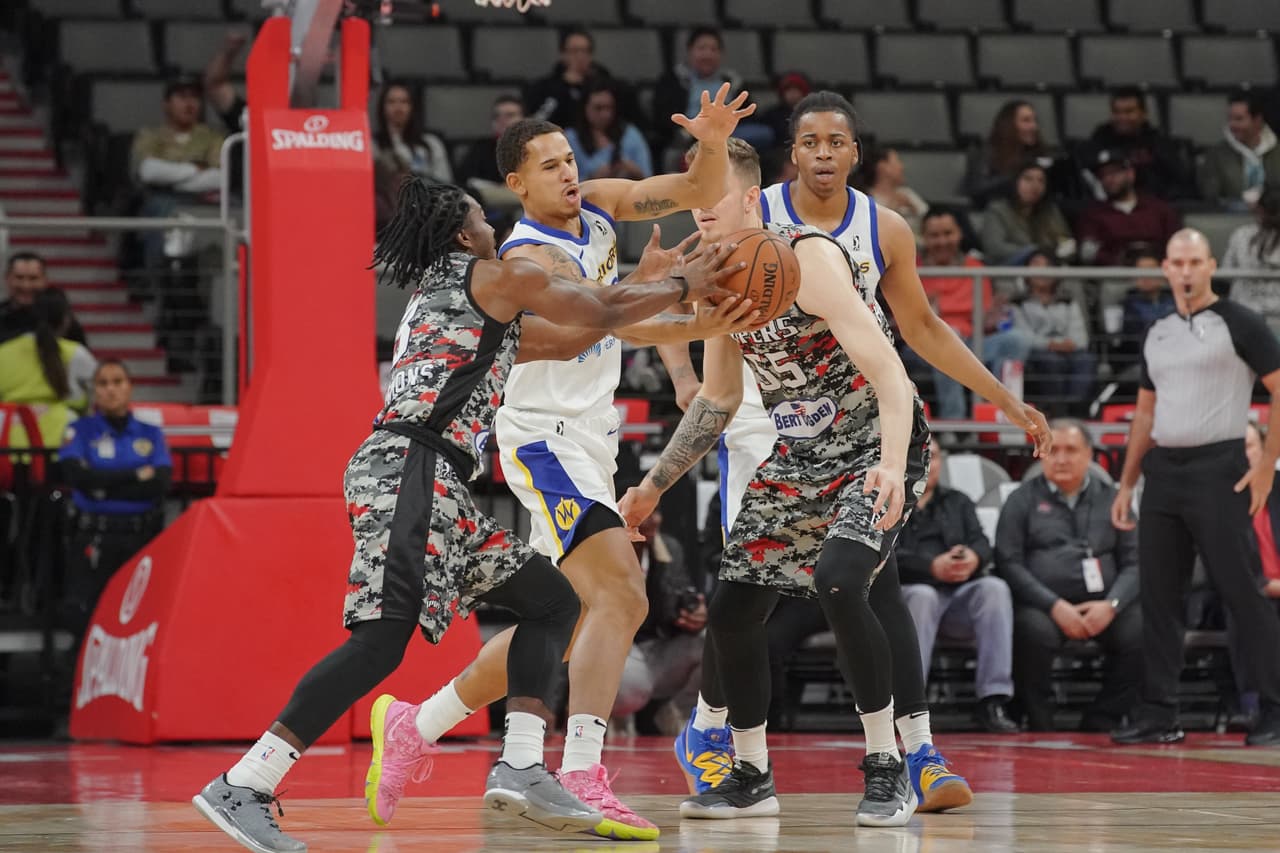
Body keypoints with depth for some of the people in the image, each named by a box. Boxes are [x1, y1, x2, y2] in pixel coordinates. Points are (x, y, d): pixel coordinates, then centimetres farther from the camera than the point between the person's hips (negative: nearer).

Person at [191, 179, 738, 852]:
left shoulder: (437, 293, 31)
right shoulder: (498, 277, 5)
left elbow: (560, 340, 40)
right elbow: (602, 314, 11)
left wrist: (643, 280, 44)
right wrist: (684, 287, 27)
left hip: (432, 489, 10)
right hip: (411, 471, -10)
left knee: (552, 601, 11)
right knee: (383, 637, -21)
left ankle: (520, 769, -2)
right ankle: (243, 786, -27)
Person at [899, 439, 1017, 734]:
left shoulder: (958, 502, 27)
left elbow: (982, 544, 11)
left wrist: (973, 557, -15)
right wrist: (932, 566, -18)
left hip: (960, 593, 3)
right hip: (904, 591, -3)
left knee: (994, 588, -29)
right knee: (922, 595, -38)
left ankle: (993, 700, -36)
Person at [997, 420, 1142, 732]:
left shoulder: (1111, 499, 18)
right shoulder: (1023, 500, 12)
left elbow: (1133, 562, 11)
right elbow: (1009, 563, 2)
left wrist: (1111, 605, -9)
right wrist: (1055, 607, -11)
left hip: (1101, 604, 2)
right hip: (1044, 604, -2)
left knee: (1141, 630, -27)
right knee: (1034, 630, -36)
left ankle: (1099, 724, -13)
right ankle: (1039, 726, -17)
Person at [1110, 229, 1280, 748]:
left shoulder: (1237, 324, -3)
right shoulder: (1157, 335, 16)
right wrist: (1126, 484, 16)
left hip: (1217, 469, -6)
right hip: (1163, 471, 6)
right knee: (1157, 596, 5)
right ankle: (1158, 714, 9)